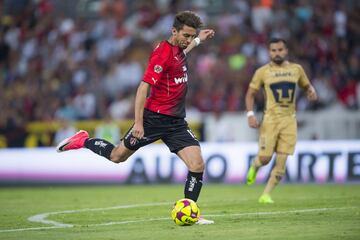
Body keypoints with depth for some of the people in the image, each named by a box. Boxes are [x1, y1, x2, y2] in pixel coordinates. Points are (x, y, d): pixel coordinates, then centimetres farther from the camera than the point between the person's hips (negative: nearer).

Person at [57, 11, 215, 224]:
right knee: (117, 156, 8)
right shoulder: (162, 53, -19)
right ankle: (83, 141, 33)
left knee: (197, 165, -8)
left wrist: (198, 41, 32)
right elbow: (144, 87, -21)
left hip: (176, 122, 7)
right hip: (154, 117, -7)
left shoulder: (177, 48, 6)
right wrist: (138, 122, -25)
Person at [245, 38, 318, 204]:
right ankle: (254, 166, 29)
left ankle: (266, 195, 4)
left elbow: (306, 86, 23)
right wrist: (250, 114, -8)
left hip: (289, 120, 2)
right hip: (270, 119, -2)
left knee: (282, 162, -4)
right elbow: (250, 94, 6)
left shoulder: (296, 69, 8)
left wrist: (311, 91, -1)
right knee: (265, 157, -8)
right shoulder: (262, 72, 1)